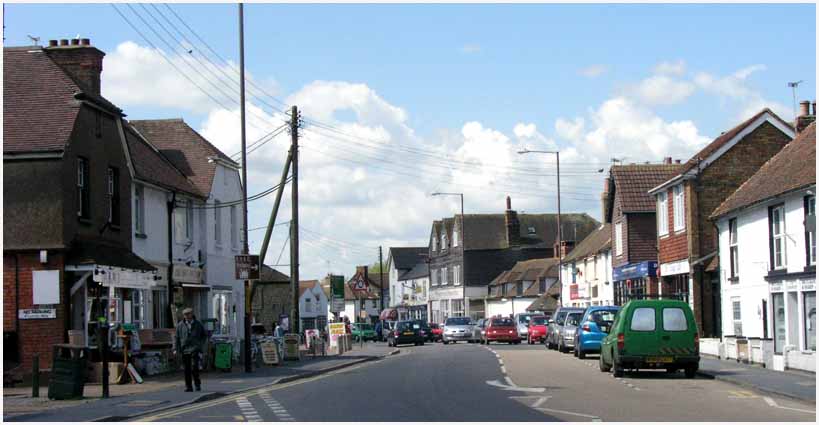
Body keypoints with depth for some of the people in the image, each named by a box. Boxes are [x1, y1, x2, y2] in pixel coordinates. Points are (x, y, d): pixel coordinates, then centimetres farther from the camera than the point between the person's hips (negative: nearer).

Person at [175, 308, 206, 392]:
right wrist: (175, 349, -4)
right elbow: (177, 337, 5)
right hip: (184, 349, 2)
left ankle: (197, 384, 3)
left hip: (195, 349, -1)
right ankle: (188, 387, 9)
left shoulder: (198, 324, 6)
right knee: (187, 369, 2)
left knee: (194, 367, -13)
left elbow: (204, 335, 17)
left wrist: (201, 345, 7)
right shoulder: (180, 325, 5)